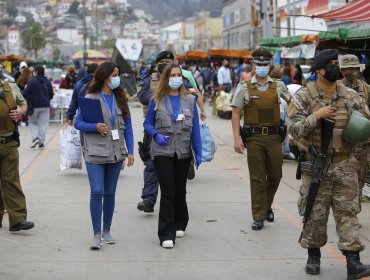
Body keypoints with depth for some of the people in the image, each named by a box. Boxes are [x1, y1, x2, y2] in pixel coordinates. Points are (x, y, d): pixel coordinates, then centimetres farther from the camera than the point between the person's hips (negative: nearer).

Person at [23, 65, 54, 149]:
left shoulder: (32, 81, -11)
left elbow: (25, 93, -15)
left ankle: (35, 138, -7)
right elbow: (51, 94, 9)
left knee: (32, 122, 13)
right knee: (43, 124, 6)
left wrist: (28, 98, 6)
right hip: (46, 106, 3)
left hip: (35, 105, -3)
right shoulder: (47, 81, 5)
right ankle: (41, 142, 3)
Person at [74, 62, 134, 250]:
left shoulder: (121, 99, 8)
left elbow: (128, 127, 10)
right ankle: (97, 234, -4)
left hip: (116, 153, 4)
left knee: (110, 193, 10)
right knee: (97, 192, -10)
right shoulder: (90, 98, -3)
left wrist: (130, 151, 3)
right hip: (95, 153, -4)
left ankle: (106, 231, 22)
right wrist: (95, 127, -17)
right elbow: (78, 123, 0)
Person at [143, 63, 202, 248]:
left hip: (183, 153, 2)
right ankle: (166, 234, -7)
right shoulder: (157, 100, 0)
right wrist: (156, 135, -13)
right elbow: (147, 123, 7)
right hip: (162, 152, -2)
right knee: (168, 191, -9)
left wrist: (198, 151, 2)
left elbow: (195, 127, 6)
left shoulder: (189, 100, 5)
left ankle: (180, 224, 35)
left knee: (180, 190, 14)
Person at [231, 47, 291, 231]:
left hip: (274, 137, 2)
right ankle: (258, 217, 9)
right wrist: (237, 139, -9)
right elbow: (236, 113, -1)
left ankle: (267, 206, 32)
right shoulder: (244, 87, 1)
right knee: (257, 178, 1)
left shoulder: (278, 86, 7)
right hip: (254, 138, -2)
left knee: (275, 175, 7)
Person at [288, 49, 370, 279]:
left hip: (345, 165, 2)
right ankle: (313, 256, 25)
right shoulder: (304, 96, -4)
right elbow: (294, 129, -10)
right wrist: (316, 116, -21)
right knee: (315, 213, 7)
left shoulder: (350, 95, 5)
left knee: (348, 212, -1)